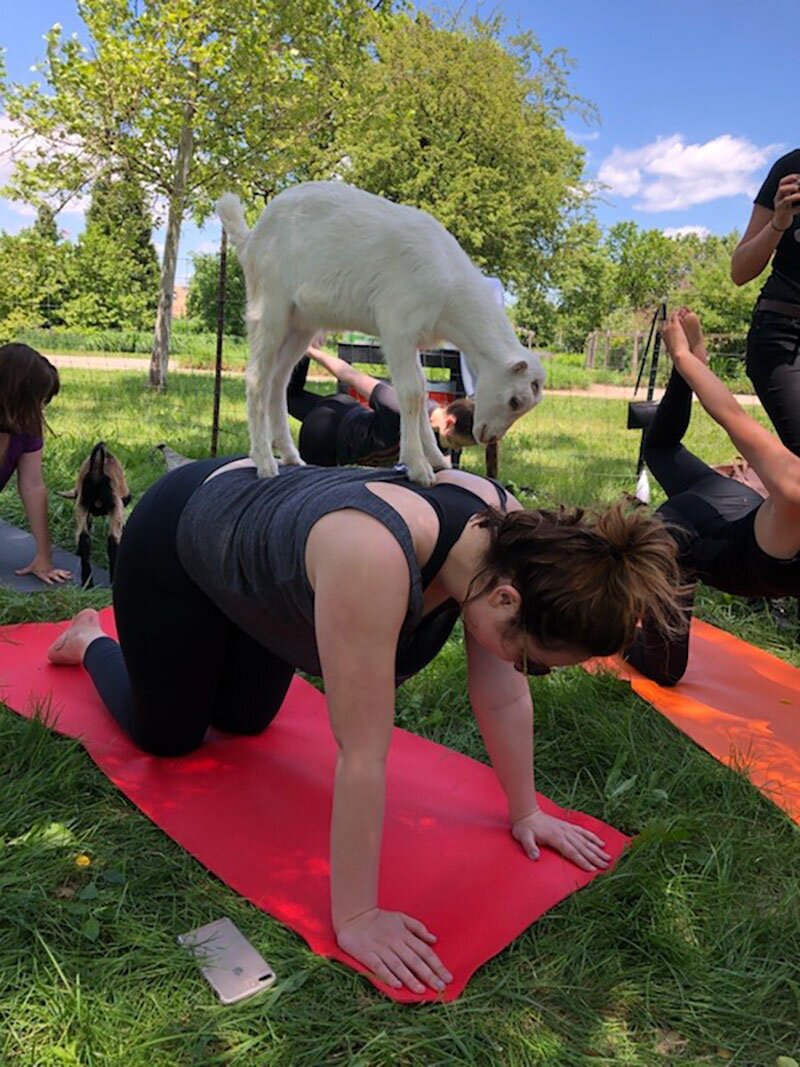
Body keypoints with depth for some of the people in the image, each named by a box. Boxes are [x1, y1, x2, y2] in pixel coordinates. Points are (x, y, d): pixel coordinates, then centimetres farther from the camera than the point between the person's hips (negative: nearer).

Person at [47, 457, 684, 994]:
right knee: (168, 737, 12)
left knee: (244, 721, 22)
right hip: (179, 537, -6)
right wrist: (354, 917, -28)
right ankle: (92, 642, 39)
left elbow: (502, 697, -13)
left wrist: (525, 811, -3)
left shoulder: (506, 530, -26)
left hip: (265, 517, 6)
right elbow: (363, 757, -39)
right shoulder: (372, 561, -47)